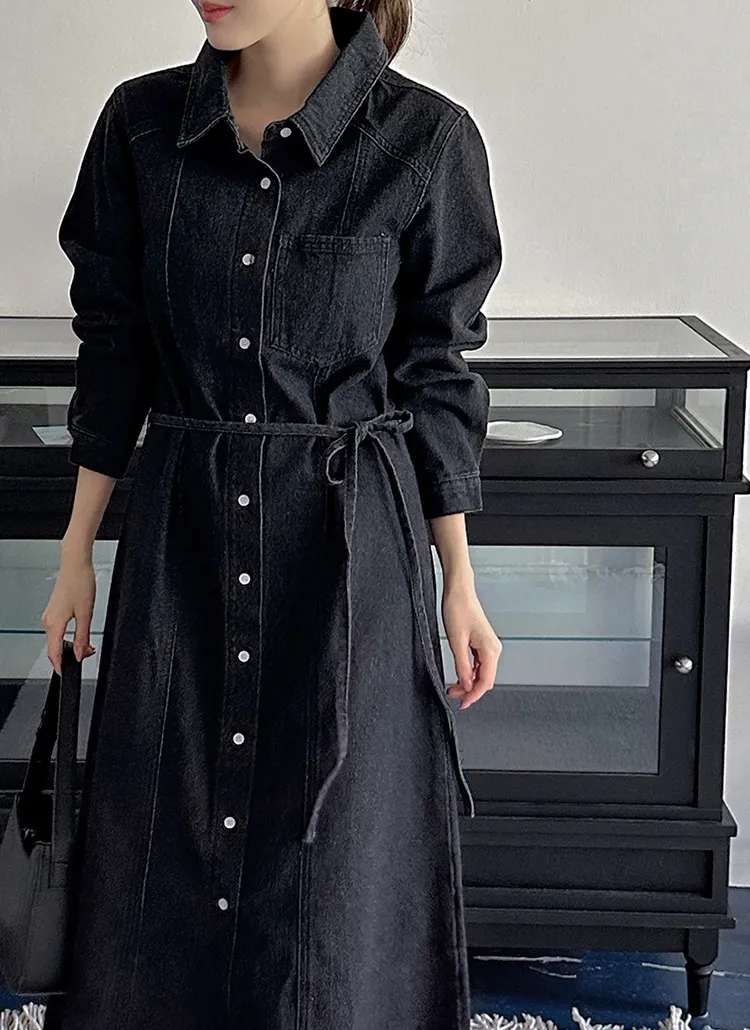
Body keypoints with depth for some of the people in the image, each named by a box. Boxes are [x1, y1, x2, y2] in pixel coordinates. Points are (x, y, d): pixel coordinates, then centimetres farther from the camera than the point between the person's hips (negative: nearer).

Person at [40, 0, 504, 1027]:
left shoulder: (426, 140, -8)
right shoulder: (142, 124, 0)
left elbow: (435, 374, -2)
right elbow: (114, 353, 6)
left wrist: (459, 581, 1)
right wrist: (78, 552, 8)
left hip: (351, 555, -2)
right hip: (182, 538, 3)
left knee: (337, 877, 7)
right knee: (161, 862, 12)